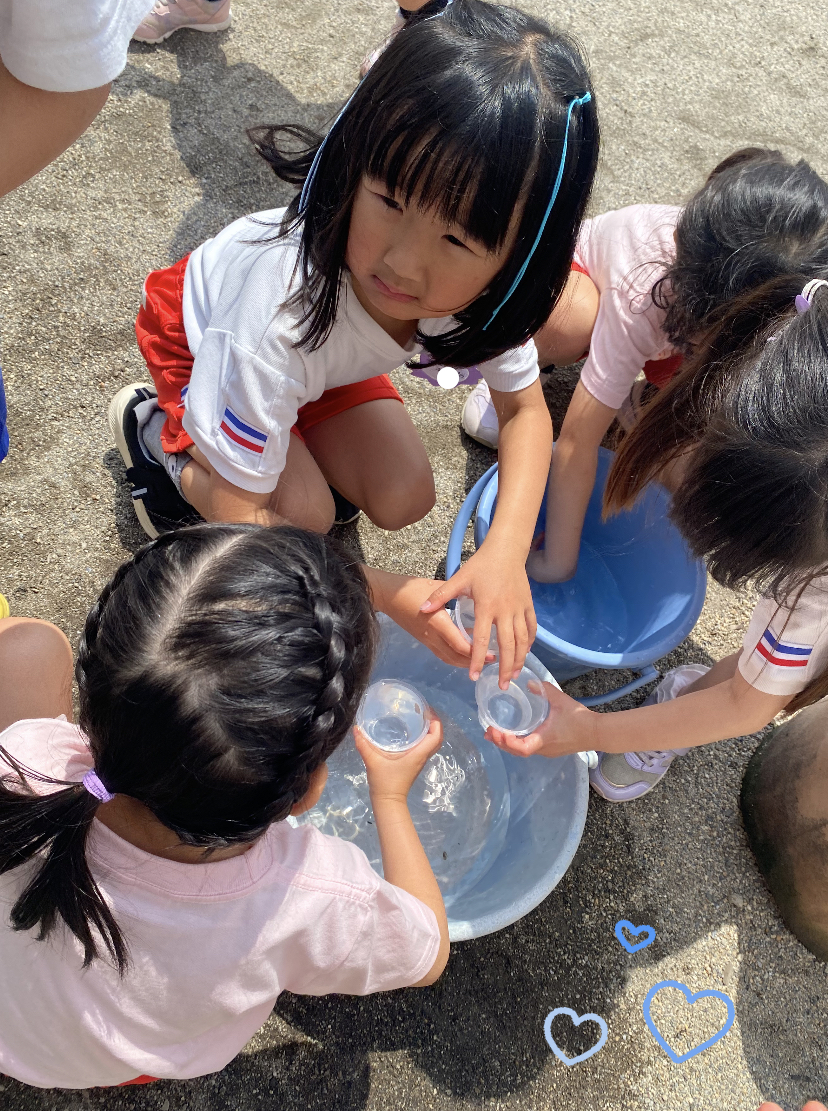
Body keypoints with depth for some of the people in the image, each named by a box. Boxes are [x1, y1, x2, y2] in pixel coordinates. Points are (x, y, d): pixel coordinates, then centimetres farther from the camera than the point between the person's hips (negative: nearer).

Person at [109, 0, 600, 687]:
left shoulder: (481, 282, -33)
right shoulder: (279, 318, -46)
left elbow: (526, 408, -17)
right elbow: (238, 516, -37)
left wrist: (506, 552, -33)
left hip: (329, 355, 4)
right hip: (203, 331, -4)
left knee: (403, 499, -8)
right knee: (305, 515, -20)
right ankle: (155, 430, 5)